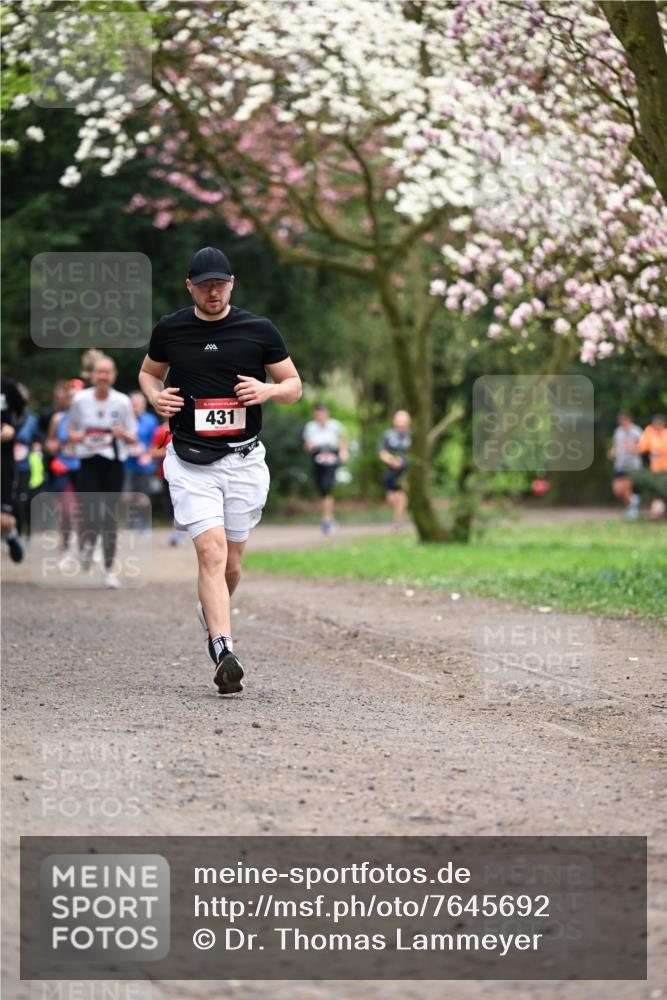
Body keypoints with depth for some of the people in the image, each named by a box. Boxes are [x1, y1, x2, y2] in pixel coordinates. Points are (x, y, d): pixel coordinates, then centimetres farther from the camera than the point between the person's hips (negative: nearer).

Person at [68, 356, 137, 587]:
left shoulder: (123, 402, -1)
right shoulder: (80, 399, 1)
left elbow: (133, 438, 4)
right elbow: (71, 431, 14)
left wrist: (124, 435, -18)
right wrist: (77, 437, -9)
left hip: (114, 464, 0)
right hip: (89, 462, 0)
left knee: (110, 517, 1)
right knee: (90, 514, -12)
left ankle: (109, 568, 11)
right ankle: (87, 543, 20)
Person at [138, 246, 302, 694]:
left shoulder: (259, 330, 1)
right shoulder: (170, 330, 3)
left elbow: (295, 385, 8)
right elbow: (149, 372, 21)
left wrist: (268, 390, -13)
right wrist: (155, 395, -1)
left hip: (244, 460, 1)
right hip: (191, 461, -1)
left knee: (231, 563, 8)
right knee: (212, 552, -17)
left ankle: (212, 614, 41)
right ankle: (225, 654, -24)